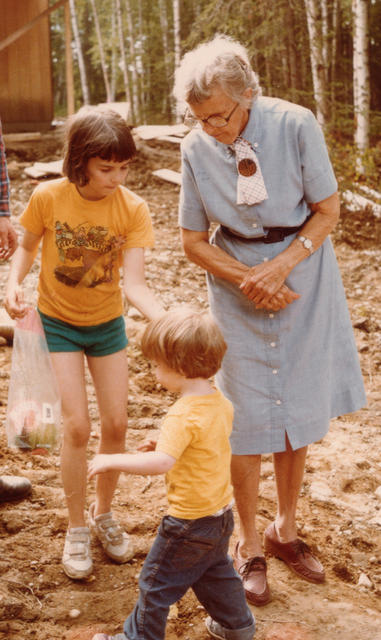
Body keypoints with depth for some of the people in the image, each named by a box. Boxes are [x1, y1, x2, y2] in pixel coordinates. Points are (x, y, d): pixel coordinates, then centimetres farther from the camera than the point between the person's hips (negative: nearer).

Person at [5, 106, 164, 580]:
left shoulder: (132, 209, -17)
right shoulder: (48, 198, -19)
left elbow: (134, 284, -23)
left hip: (107, 323, 2)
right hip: (58, 322, -2)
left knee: (116, 424, 5)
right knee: (77, 427, -8)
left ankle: (103, 514, 31)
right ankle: (76, 529, 13)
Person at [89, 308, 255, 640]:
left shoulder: (183, 415, -29)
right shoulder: (221, 403, -1)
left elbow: (161, 463, -40)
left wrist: (111, 460, -32)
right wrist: (165, 445, 10)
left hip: (190, 521, -9)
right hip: (221, 513, 9)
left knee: (157, 581, 11)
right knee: (215, 571, 30)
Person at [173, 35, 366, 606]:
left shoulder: (295, 125, -15)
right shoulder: (196, 148, -11)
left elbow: (327, 211, -8)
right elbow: (194, 240, -2)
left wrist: (277, 269, -19)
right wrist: (248, 278, -16)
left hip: (303, 281, 0)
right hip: (239, 290, 0)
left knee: (299, 413, 9)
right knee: (248, 419, 2)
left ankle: (286, 530, 29)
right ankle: (249, 546, 19)